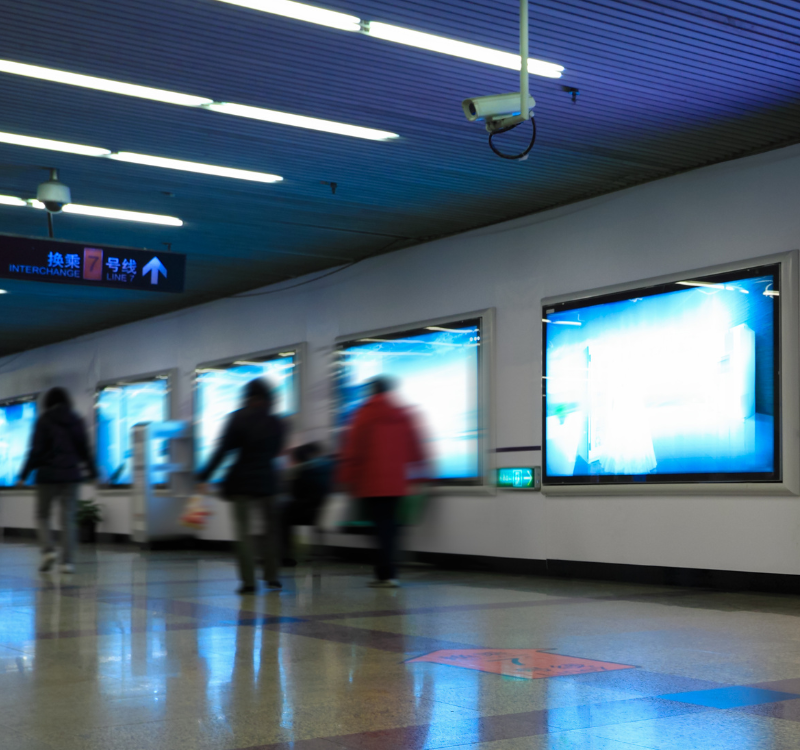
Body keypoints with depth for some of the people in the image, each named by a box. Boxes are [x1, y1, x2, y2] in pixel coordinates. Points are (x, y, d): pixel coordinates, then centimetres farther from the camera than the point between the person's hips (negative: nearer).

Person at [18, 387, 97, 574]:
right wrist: (92, 472, 18)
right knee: (68, 519, 3)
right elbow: (85, 450, 8)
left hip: (48, 475, -2)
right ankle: (68, 561, -3)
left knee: (42, 516, 11)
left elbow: (36, 450, -8)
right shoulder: (76, 421, 6)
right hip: (71, 475, 2)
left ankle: (48, 550, -9)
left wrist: (24, 475, -3)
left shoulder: (44, 420, -3)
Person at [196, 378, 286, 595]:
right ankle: (271, 575, 9)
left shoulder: (238, 418, -4)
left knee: (243, 531, 1)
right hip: (265, 481, 2)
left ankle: (248, 580, -6)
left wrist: (204, 478, -9)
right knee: (272, 526, 15)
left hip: (240, 480, -1)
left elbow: (222, 450, -9)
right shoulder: (276, 423, 3)